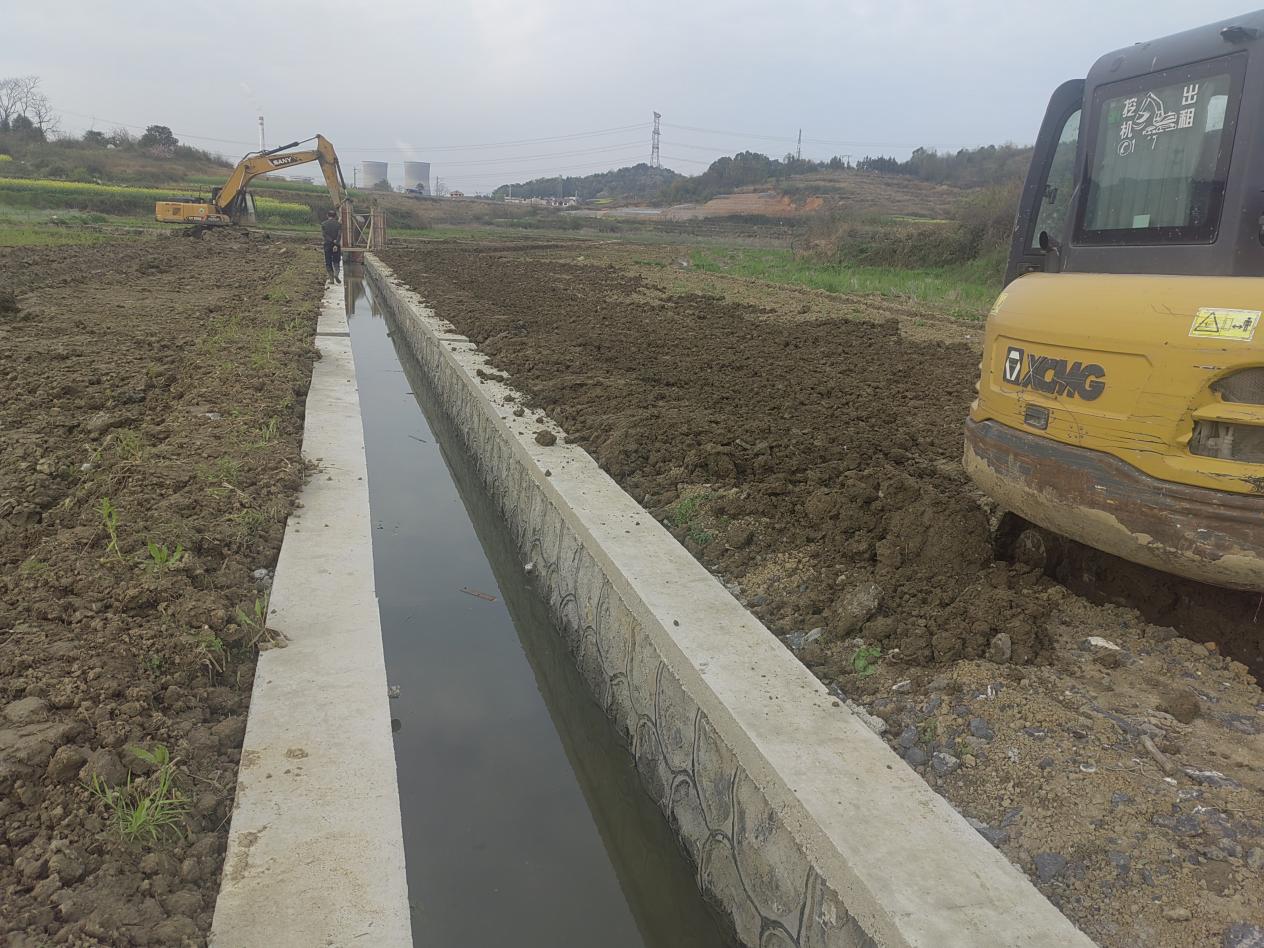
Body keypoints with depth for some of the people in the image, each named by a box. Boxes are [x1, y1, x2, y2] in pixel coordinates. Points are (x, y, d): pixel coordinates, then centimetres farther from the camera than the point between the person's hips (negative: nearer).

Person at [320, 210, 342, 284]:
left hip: (327, 245, 0)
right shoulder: (338, 224, 1)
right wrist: (336, 244, -16)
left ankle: (331, 279, 4)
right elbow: (339, 235, -10)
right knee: (336, 261, 8)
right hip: (336, 245, 0)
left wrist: (332, 241, -11)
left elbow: (323, 234, -7)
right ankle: (336, 274, -17)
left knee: (328, 263, 7)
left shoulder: (323, 224, 4)